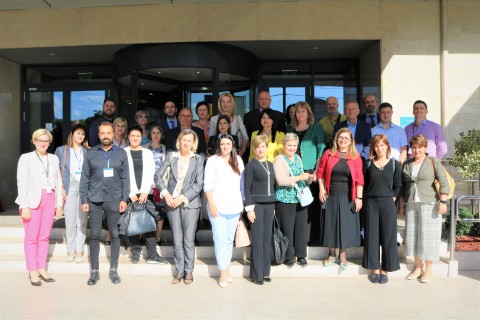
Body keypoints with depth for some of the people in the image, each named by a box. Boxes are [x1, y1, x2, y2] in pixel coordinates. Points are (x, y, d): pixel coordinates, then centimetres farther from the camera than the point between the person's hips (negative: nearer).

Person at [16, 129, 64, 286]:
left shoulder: (54, 159, 14)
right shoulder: (26, 158, 3)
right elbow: (22, 183, -3)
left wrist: (59, 203, 7)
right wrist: (24, 206, -11)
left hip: (50, 200, 3)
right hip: (33, 200, -3)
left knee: (44, 236, 6)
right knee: (32, 237, -1)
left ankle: (42, 269, 14)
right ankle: (32, 271, 7)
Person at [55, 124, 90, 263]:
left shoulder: (88, 151, 10)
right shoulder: (61, 150, 8)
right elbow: (57, 171, 6)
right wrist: (61, 189, -3)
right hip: (69, 188, -1)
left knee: (82, 221, 2)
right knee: (70, 221, 0)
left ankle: (79, 250, 10)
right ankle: (70, 250, 11)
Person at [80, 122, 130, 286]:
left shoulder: (121, 153, 4)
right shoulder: (91, 153, 4)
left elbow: (125, 178, 4)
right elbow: (84, 178, 4)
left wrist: (124, 199, -2)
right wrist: (84, 200, 0)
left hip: (114, 200, 0)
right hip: (94, 200, 0)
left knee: (114, 234, 7)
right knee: (94, 235, 5)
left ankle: (113, 270, 19)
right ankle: (94, 271, 17)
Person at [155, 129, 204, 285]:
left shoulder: (198, 159, 0)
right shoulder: (171, 156, 5)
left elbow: (199, 184, -5)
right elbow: (158, 175, 4)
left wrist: (183, 198, -12)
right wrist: (166, 194, -7)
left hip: (190, 203, -1)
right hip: (172, 202, 2)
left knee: (189, 240, 2)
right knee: (177, 240, 7)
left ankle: (189, 271, 16)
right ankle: (179, 270, 20)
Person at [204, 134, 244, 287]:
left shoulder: (238, 160, 9)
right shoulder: (212, 161, -1)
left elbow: (242, 182, 12)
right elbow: (208, 185, -4)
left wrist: (244, 201, 7)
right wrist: (211, 204, -12)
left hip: (234, 206, 4)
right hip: (218, 206, -4)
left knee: (230, 239, 11)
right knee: (220, 239, -6)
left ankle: (226, 268, 22)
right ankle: (223, 273, 2)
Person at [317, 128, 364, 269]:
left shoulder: (356, 157, -1)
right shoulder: (328, 154, 1)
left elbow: (359, 179, -4)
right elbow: (320, 173, 6)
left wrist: (359, 197, -8)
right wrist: (322, 189, -3)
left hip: (348, 197, -1)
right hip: (331, 195, 1)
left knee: (346, 225, 5)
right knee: (331, 224, 8)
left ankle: (343, 255, 21)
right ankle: (331, 254, 23)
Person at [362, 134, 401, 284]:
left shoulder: (394, 164, 3)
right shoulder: (368, 164, 5)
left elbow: (397, 185, 4)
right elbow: (363, 184, 5)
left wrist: (392, 198, -3)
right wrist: (365, 200, -1)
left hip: (388, 204, -1)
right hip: (371, 203, 1)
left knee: (388, 237, 3)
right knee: (372, 236, 4)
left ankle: (385, 270, 16)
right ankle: (375, 269, 16)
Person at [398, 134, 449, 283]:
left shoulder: (434, 162, 1)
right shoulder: (406, 164, 13)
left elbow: (444, 183, -6)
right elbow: (402, 186, 16)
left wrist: (443, 202, -14)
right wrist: (401, 204, 13)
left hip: (429, 204, -4)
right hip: (411, 205, 4)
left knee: (427, 236, -1)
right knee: (412, 235, 6)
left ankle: (428, 270, 11)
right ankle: (418, 267, 19)